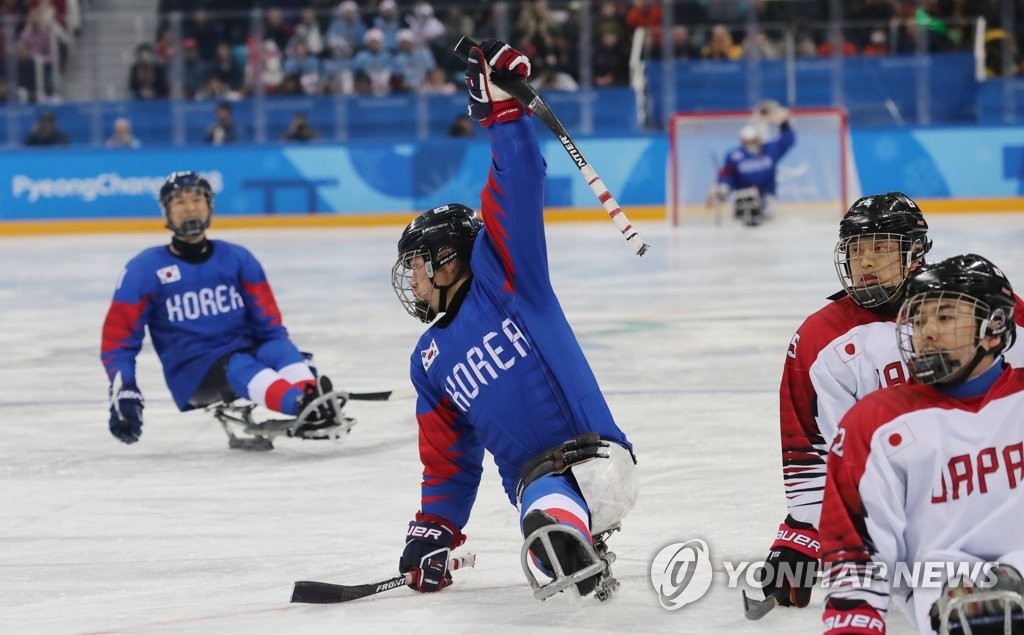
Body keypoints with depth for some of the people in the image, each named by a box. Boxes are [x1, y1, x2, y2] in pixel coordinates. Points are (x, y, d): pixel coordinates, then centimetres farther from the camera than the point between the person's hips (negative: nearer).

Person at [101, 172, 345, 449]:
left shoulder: (237, 258, 9)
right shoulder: (145, 270, 0)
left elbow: (269, 323, 11)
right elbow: (118, 336, 0)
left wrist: (286, 355, -6)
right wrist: (123, 391, -12)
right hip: (192, 375, -4)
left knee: (279, 350, -28)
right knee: (240, 368, -34)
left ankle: (317, 402, -57)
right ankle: (303, 405, -62)